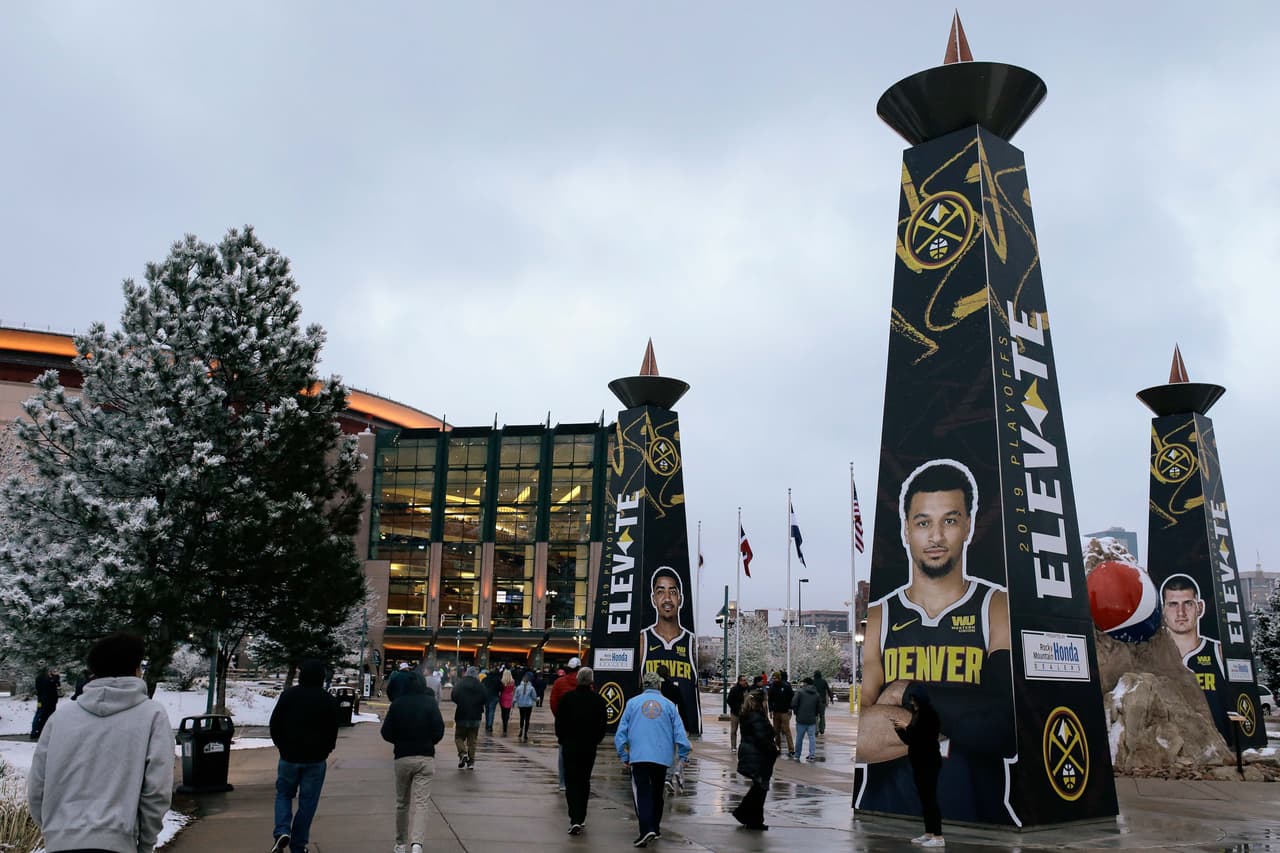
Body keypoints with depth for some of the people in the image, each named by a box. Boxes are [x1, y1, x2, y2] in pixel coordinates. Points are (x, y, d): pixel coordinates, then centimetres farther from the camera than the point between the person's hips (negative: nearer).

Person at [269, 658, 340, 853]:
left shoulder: (288, 695, -3)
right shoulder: (329, 701, -4)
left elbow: (274, 725, 3)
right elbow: (332, 733, 1)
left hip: (289, 757, 1)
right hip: (315, 760, 0)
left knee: (284, 794, 17)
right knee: (307, 802, 7)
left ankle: (282, 831, -4)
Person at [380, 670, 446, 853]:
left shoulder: (397, 703, -1)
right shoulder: (430, 703, -5)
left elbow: (386, 733, -1)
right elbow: (439, 731, -7)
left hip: (402, 757, 2)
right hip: (425, 757, -1)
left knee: (402, 802, 17)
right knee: (421, 803, -4)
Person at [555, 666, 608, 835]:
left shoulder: (567, 697, -7)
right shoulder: (598, 700, -5)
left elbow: (559, 721, -1)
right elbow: (603, 724, 0)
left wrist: (561, 739, 13)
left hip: (570, 745, -1)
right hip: (589, 747, 1)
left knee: (571, 781, 1)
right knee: (584, 781, 15)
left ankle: (575, 819, -13)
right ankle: (580, 818, 21)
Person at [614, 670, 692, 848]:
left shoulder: (633, 702, 4)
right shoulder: (668, 704, 5)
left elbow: (621, 731, 3)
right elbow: (679, 732, 2)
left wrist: (623, 756, 9)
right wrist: (683, 755, 9)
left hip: (639, 756, -1)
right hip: (662, 757, 2)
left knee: (642, 793, -3)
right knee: (657, 793, 18)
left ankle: (646, 830, -19)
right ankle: (655, 828, 26)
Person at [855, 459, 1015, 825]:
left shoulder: (1003, 611, 1)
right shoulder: (874, 620, 2)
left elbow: (1009, 726, -11)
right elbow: (859, 737, -6)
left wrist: (913, 694, -7)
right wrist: (963, 723, -9)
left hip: (979, 812, 0)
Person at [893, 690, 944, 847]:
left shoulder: (931, 715, -10)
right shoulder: (917, 716, 12)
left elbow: (924, 737, -20)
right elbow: (909, 740, 15)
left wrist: (906, 727, -19)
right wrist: (899, 729, -1)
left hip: (930, 763, -8)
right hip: (919, 762, 8)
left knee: (931, 798, -9)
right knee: (924, 799, 10)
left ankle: (938, 837, -8)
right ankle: (928, 834, 15)